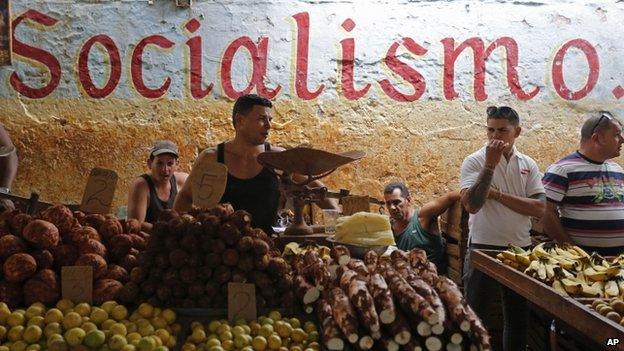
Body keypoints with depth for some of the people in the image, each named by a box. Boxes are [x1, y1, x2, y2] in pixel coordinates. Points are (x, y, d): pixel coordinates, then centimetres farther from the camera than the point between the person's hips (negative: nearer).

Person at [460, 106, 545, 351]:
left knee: (518, 317, 16)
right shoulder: (474, 161, -7)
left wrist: (498, 195, -14)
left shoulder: (528, 165, 3)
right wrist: (491, 164, -23)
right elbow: (471, 205, -21)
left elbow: (539, 209, -8)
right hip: (483, 248, -4)